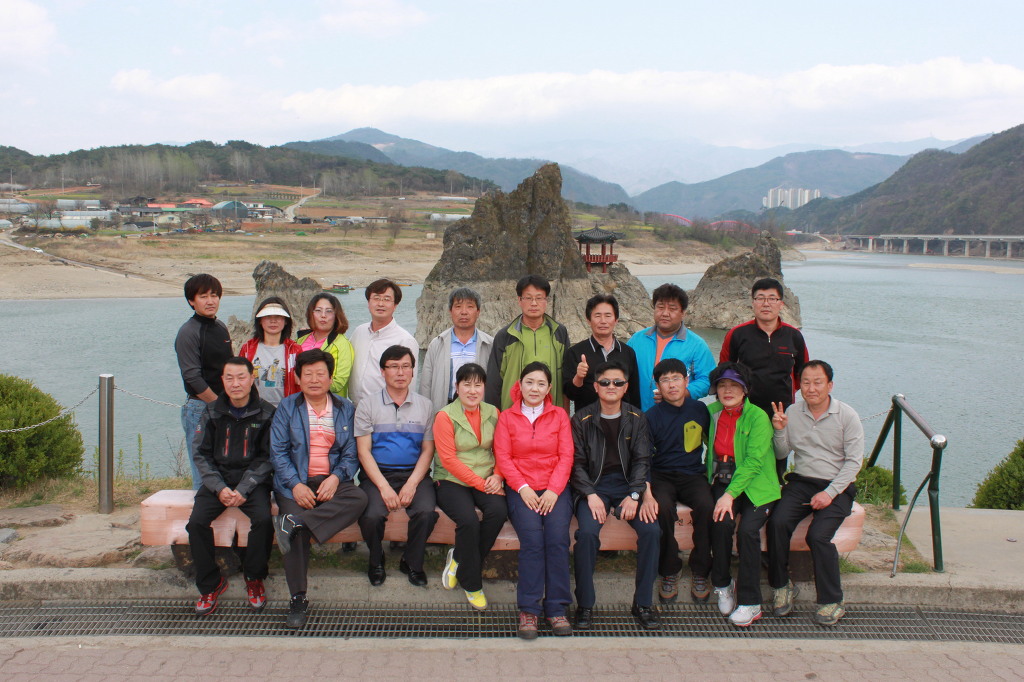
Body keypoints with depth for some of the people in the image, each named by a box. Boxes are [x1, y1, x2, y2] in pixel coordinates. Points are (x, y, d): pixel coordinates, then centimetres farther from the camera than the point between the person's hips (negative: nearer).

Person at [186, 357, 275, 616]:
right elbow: (202, 455, 4)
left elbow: (267, 457, -4)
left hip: (252, 480, -2)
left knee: (263, 519, -30)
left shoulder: (266, 413, -1)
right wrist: (219, 487, -11)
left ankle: (254, 578, -5)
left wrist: (244, 489, -16)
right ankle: (210, 584, -4)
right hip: (218, 479, 2)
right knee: (197, 522, -23)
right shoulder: (212, 412, 5)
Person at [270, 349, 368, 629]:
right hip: (296, 483, -1)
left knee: (359, 498, -32)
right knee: (297, 533, -28)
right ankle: (298, 599, -21)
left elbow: (351, 453, 6)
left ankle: (294, 523, -37)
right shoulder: (287, 407, 10)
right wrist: (296, 485, -14)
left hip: (332, 482, 1)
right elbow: (278, 451, 2)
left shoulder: (345, 409, 12)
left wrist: (335, 478, -14)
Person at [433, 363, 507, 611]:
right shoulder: (445, 416, -6)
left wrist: (497, 476, -6)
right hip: (452, 482, -4)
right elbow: (449, 460, -11)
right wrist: (481, 484, -15)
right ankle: (471, 583, -8)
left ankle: (459, 558, -4)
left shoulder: (492, 413, 9)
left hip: (487, 481, 4)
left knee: (498, 511, -27)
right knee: (468, 520, -30)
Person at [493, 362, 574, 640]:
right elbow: (503, 457, 3)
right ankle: (529, 609, -19)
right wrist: (523, 488, -11)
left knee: (558, 537, -25)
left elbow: (566, 456, 5)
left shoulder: (559, 415, 14)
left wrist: (553, 490, -9)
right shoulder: (507, 417, 11)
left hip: (554, 488, 1)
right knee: (532, 538, -26)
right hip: (521, 489, -1)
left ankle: (556, 609, -16)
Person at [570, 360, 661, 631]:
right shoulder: (582, 419, 4)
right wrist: (591, 495, -17)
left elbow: (642, 460, 2)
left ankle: (643, 603, -9)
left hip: (628, 483, 2)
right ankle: (585, 604, -14)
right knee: (587, 532, -30)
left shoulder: (637, 419, 8)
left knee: (651, 529, -24)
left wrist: (634, 495, -14)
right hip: (594, 485, -2)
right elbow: (577, 463, -1)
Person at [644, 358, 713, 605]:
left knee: (707, 506, -30)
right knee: (662, 507, -33)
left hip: (692, 475, 1)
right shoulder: (651, 416, 0)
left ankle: (700, 572, -12)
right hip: (661, 476, -1)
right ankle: (669, 572, -14)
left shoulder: (699, 410, 5)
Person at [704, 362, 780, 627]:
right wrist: (722, 492, 6)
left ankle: (750, 602, -15)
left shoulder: (758, 417, -8)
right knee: (721, 523, -26)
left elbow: (754, 461, -15)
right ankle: (722, 585, -5)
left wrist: (731, 494, -24)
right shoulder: (712, 413, 7)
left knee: (747, 529, -27)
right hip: (722, 482, 3)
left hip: (756, 486, -3)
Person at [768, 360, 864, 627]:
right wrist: (779, 431, -8)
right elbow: (782, 454, 13)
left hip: (836, 487, -3)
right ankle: (781, 587, -6)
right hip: (800, 482, 3)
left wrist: (830, 493, -15)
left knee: (818, 535, -26)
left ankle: (832, 602, -9)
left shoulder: (847, 416, -4)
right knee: (777, 523, -24)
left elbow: (854, 461, -6)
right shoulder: (792, 413, 6)